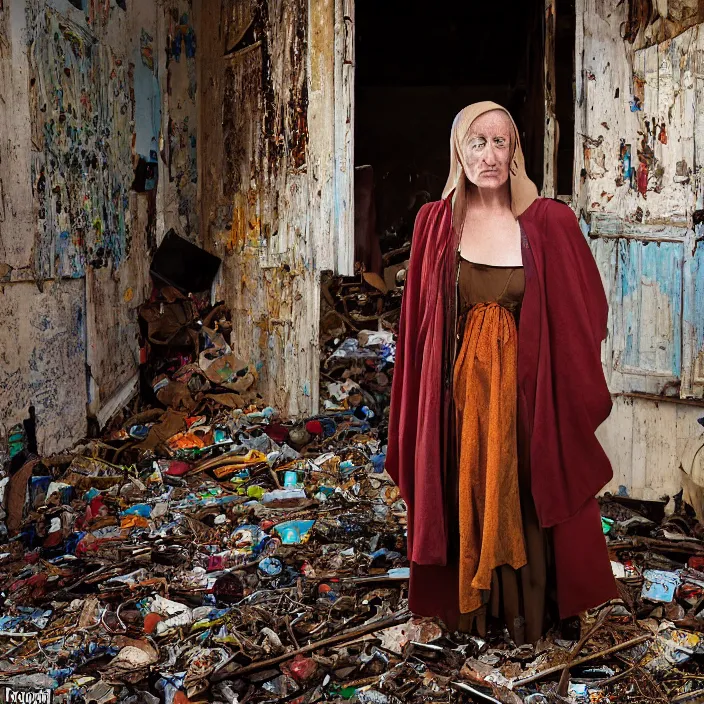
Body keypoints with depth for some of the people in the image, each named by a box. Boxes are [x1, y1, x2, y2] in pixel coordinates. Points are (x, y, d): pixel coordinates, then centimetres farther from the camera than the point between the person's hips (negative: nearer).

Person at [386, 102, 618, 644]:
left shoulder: (550, 223, -6)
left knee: (525, 501, 12)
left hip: (529, 392, -1)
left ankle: (527, 610, 34)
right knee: (463, 499, 14)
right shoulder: (436, 223, -1)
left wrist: (578, 395, -4)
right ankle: (465, 602, 35)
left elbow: (584, 315, 0)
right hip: (458, 394, 1)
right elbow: (419, 321, 3)